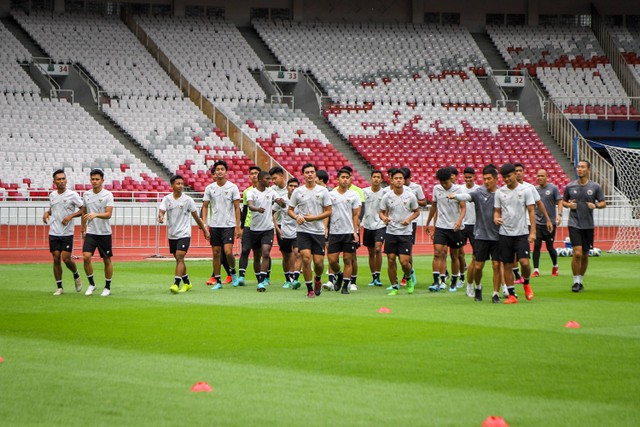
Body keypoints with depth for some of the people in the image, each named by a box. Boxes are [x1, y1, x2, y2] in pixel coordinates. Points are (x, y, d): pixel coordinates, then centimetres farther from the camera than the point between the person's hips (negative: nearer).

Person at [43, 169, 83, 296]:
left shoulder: (72, 195, -7)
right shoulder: (52, 195, 8)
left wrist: (71, 216, -17)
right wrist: (47, 213, 3)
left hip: (67, 233, -4)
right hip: (54, 233, 4)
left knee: (66, 258, -9)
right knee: (56, 259, 1)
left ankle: (76, 276, 22)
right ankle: (59, 287, 8)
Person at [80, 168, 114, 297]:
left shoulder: (108, 195, -8)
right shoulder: (86, 195, 6)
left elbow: (109, 214, -17)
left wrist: (96, 215, -33)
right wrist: (83, 229, 18)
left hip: (104, 233, -3)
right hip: (90, 232, 3)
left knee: (107, 260, 4)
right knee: (86, 257, -12)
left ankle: (107, 287, 18)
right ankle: (91, 284, 4)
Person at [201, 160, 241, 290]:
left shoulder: (233, 187, -2)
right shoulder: (209, 188, 4)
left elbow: (237, 208, -1)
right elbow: (205, 206, 9)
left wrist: (238, 227, -6)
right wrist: (204, 224, -3)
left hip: (229, 225, -3)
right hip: (214, 225, 3)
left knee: (228, 252, -15)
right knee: (216, 253, 4)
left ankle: (233, 272, 13)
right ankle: (218, 281, 12)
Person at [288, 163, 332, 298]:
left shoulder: (323, 191, 2)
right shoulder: (297, 192, 4)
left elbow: (328, 211, 2)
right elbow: (290, 210, 10)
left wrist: (314, 217, -11)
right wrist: (297, 217, -11)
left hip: (319, 231, 0)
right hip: (303, 230, 0)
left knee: (318, 262, -1)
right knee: (306, 258, -14)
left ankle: (317, 279, 32)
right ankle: (309, 289, -1)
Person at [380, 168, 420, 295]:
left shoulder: (410, 196, -4)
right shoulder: (387, 196, -1)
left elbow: (417, 211, 8)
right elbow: (381, 212, 9)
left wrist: (409, 219, -11)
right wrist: (384, 218, -14)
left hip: (406, 232, -2)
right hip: (391, 232, 2)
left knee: (404, 261, -9)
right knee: (391, 260, 0)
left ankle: (408, 278, 23)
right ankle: (394, 287, 14)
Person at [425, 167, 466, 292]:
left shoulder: (458, 189, -7)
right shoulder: (436, 189, 3)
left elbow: (463, 207, -10)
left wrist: (459, 220, -29)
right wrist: (428, 223, 22)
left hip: (455, 228, -2)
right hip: (440, 226, 2)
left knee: (454, 256, 8)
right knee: (437, 253, -13)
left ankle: (454, 282, 22)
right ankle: (436, 282, -16)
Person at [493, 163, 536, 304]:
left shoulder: (525, 190, -1)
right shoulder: (499, 192, 6)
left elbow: (531, 211, -1)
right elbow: (497, 211, 12)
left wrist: (533, 232, -8)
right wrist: (496, 218, -12)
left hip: (522, 233, -3)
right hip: (505, 233, 3)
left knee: (525, 262, -14)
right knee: (507, 265, 2)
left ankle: (526, 284, 16)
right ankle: (512, 295, 11)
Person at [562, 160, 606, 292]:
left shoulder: (595, 187, 0)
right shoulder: (570, 186, 1)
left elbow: (603, 203, 6)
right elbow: (563, 201, 15)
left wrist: (595, 205, -15)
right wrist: (568, 204, -7)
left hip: (588, 225, 1)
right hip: (574, 224, -1)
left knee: (585, 255, 8)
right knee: (577, 253, -15)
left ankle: (580, 280, 25)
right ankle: (576, 281, -4)